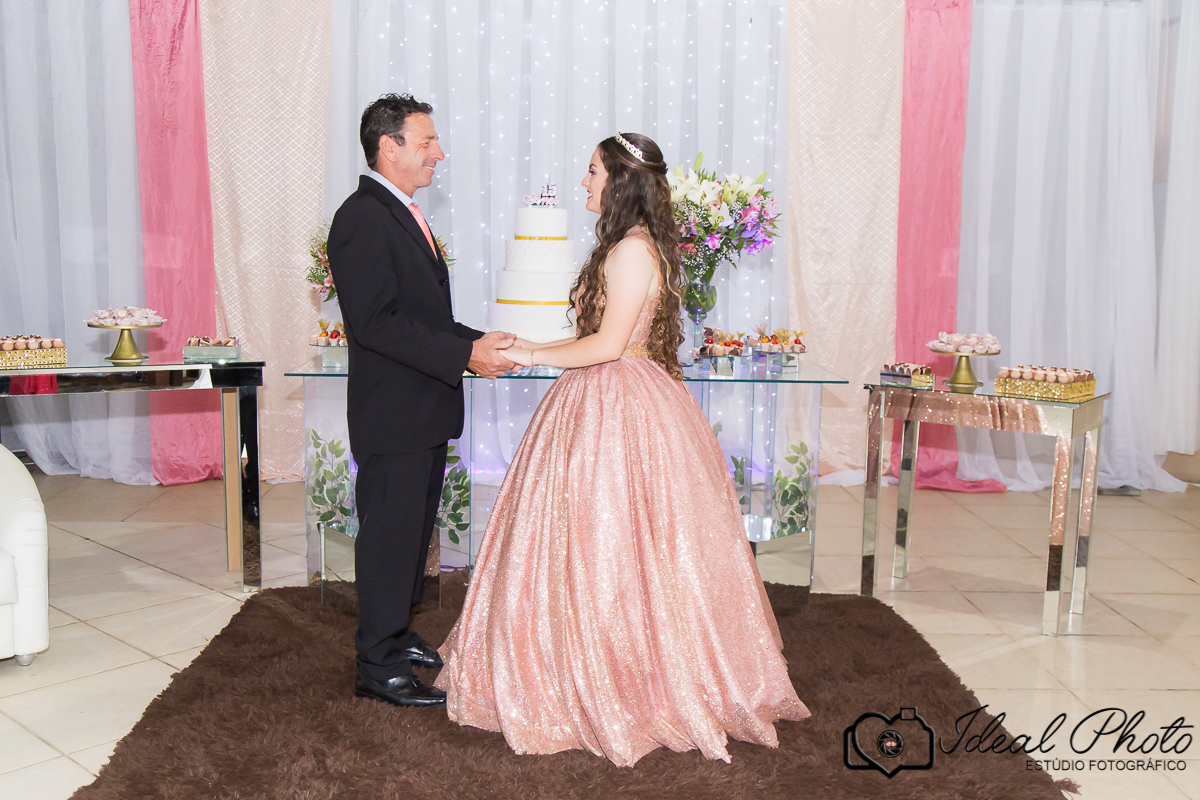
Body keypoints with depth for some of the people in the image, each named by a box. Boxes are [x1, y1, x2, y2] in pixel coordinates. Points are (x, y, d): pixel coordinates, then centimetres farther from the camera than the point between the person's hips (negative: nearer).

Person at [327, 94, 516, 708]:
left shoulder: (402, 216, 16)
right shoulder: (362, 218, -16)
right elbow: (376, 321, -24)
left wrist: (478, 342, 6)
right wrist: (464, 355, -23)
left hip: (424, 413, 10)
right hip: (392, 415, -10)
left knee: (411, 530, 19)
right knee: (389, 534, 0)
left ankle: (394, 635, 35)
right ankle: (378, 668, 13)